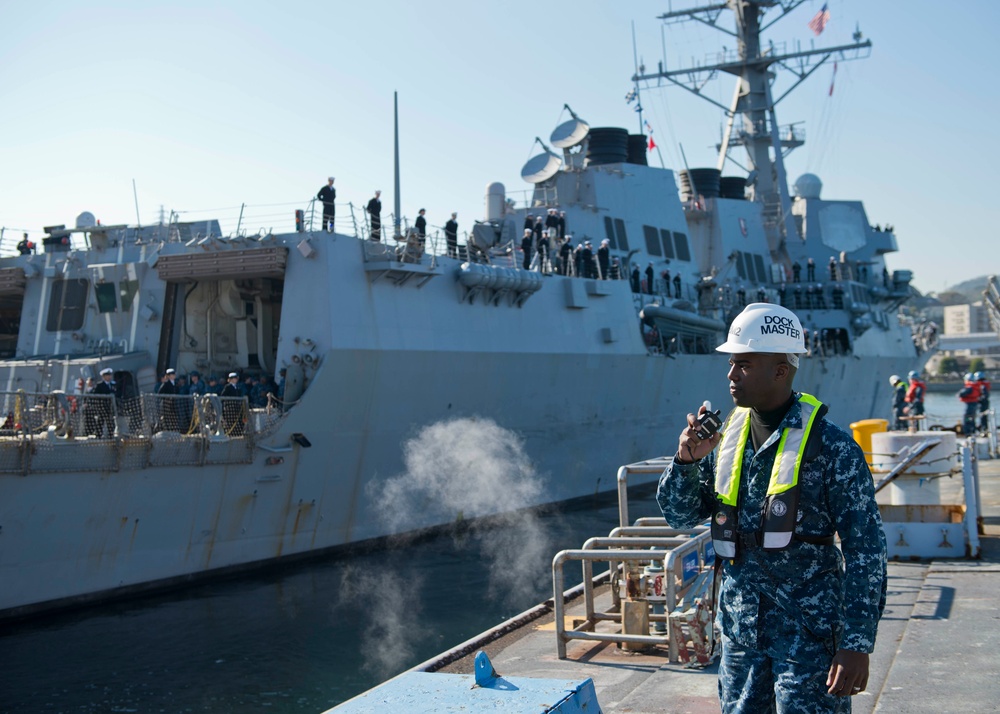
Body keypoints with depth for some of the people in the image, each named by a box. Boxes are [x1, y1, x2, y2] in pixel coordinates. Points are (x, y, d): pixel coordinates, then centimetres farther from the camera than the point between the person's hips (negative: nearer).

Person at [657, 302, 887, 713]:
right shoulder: (725, 438, 4)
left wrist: (857, 644, -15)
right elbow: (680, 517, 8)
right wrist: (686, 460, -10)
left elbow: (865, 549, -11)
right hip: (740, 629, 5)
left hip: (809, 634, -5)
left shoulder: (831, 447, -12)